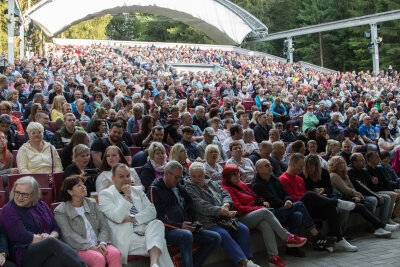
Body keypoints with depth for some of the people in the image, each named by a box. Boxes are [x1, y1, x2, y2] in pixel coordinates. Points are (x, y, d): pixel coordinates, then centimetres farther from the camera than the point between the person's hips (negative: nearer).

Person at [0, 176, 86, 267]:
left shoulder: (41, 205, 20)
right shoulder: (8, 210, 4)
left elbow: (56, 228, 20)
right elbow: (22, 236, -8)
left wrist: (51, 236, -3)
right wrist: (48, 239, -5)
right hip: (25, 255, -4)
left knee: (57, 260, -34)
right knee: (53, 243, -34)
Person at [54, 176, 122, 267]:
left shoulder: (92, 203, 17)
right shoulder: (60, 211, 1)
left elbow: (104, 226, 10)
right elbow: (69, 235, -10)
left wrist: (102, 243, -11)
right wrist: (91, 247, -20)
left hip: (98, 244, 5)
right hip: (79, 248, -4)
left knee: (115, 253, -26)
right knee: (99, 258, -34)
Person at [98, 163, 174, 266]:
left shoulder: (138, 190, 21)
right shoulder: (105, 195, 6)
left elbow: (152, 211, 8)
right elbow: (117, 217, -9)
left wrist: (132, 218, -7)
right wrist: (127, 196, -9)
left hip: (145, 231, 5)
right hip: (125, 237, -5)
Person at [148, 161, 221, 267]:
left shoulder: (179, 188, 23)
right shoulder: (155, 190, 0)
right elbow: (156, 217, -10)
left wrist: (194, 222, 9)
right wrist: (179, 226, -17)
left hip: (185, 229, 8)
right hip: (167, 230, -8)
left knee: (215, 238, -8)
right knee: (186, 235, -38)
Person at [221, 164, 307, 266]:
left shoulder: (241, 185, 24)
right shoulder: (226, 189, -2)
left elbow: (255, 197, 29)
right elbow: (237, 208, -11)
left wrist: (262, 202, 8)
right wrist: (255, 208, -11)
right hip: (242, 218, -7)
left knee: (265, 225, -27)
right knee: (265, 211, -29)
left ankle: (273, 256, -38)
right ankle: (288, 237, -27)